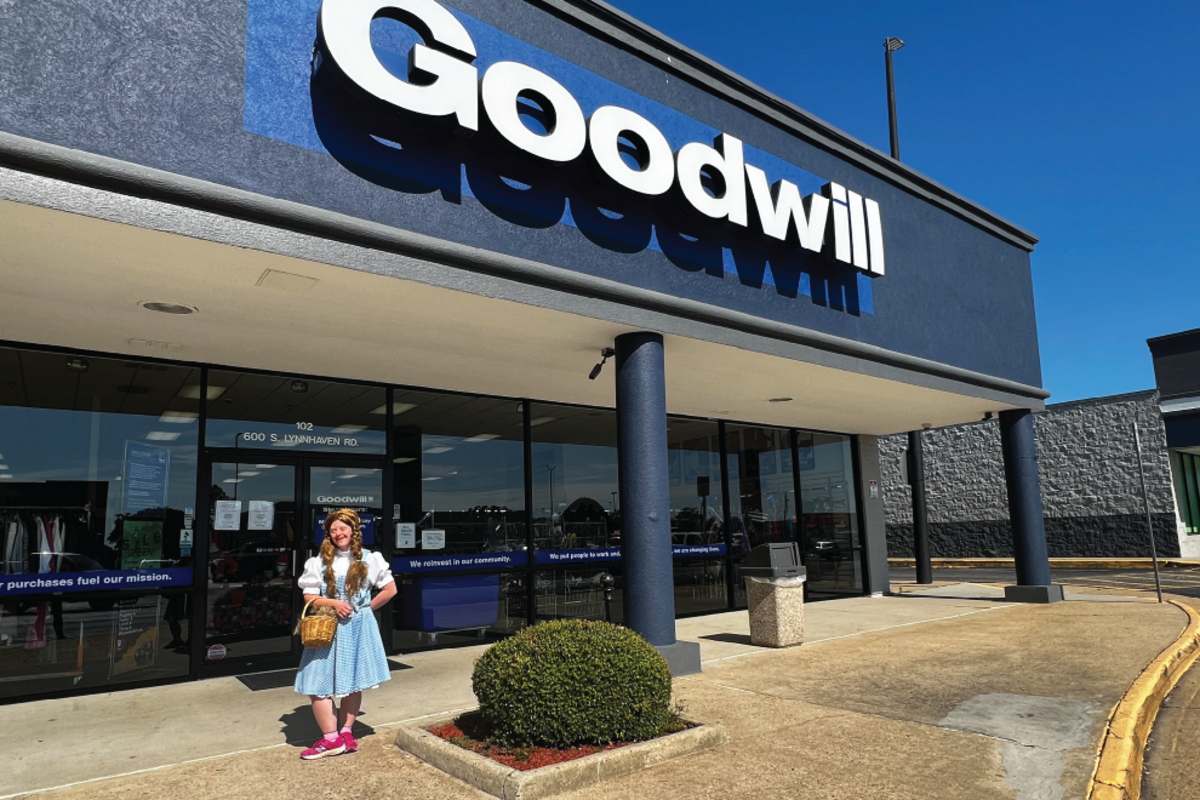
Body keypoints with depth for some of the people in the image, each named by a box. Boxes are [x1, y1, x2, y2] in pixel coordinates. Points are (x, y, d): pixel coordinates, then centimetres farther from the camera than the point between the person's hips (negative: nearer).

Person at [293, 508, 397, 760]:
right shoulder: (320, 562, 0)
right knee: (318, 683, -6)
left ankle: (345, 733, 18)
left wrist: (367, 607, 1)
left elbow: (390, 589, 5)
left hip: (358, 627, 0)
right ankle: (331, 739, 4)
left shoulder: (369, 559, 0)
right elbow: (309, 597, 0)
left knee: (353, 683, 7)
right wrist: (333, 603, -16)